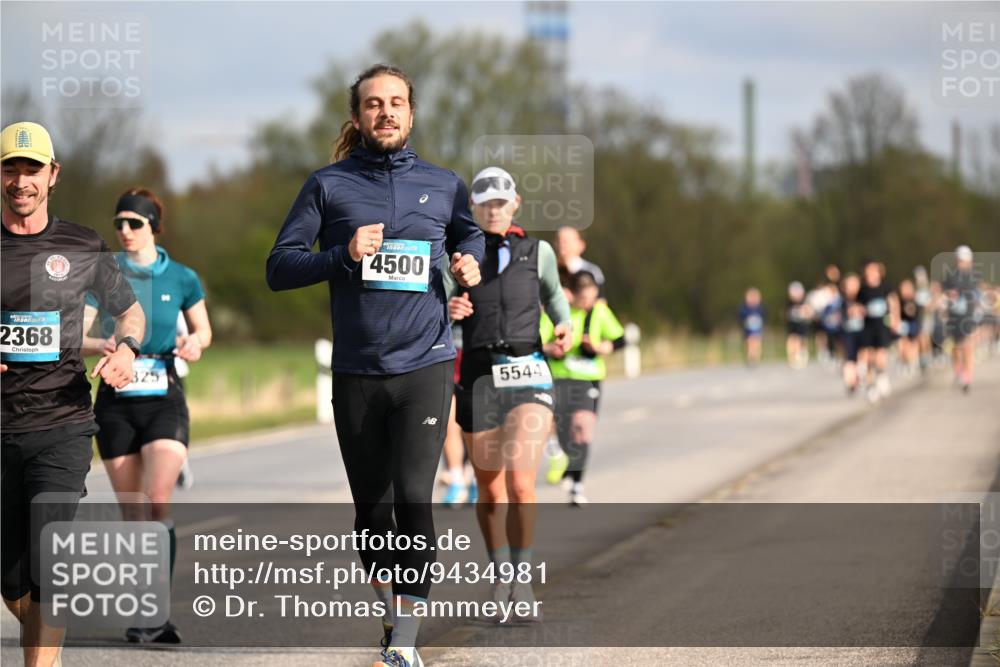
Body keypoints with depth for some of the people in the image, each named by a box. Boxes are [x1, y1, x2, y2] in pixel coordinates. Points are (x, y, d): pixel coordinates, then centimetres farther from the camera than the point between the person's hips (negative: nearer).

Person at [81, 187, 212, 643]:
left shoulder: (182, 279, 2)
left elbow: (203, 331, 15)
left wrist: (194, 343, -8)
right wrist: (101, 345, -26)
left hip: (164, 400, -1)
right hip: (115, 403, 1)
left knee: (159, 500, -18)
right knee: (131, 513, 4)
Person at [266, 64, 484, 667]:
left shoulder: (444, 185, 8)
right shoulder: (328, 186, 4)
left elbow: (470, 235, 29)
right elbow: (280, 268, 1)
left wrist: (470, 264, 6)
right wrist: (344, 255, -14)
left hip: (425, 367, -1)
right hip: (356, 373, 1)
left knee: (413, 497, -14)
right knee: (372, 504, 8)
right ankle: (390, 610, 28)